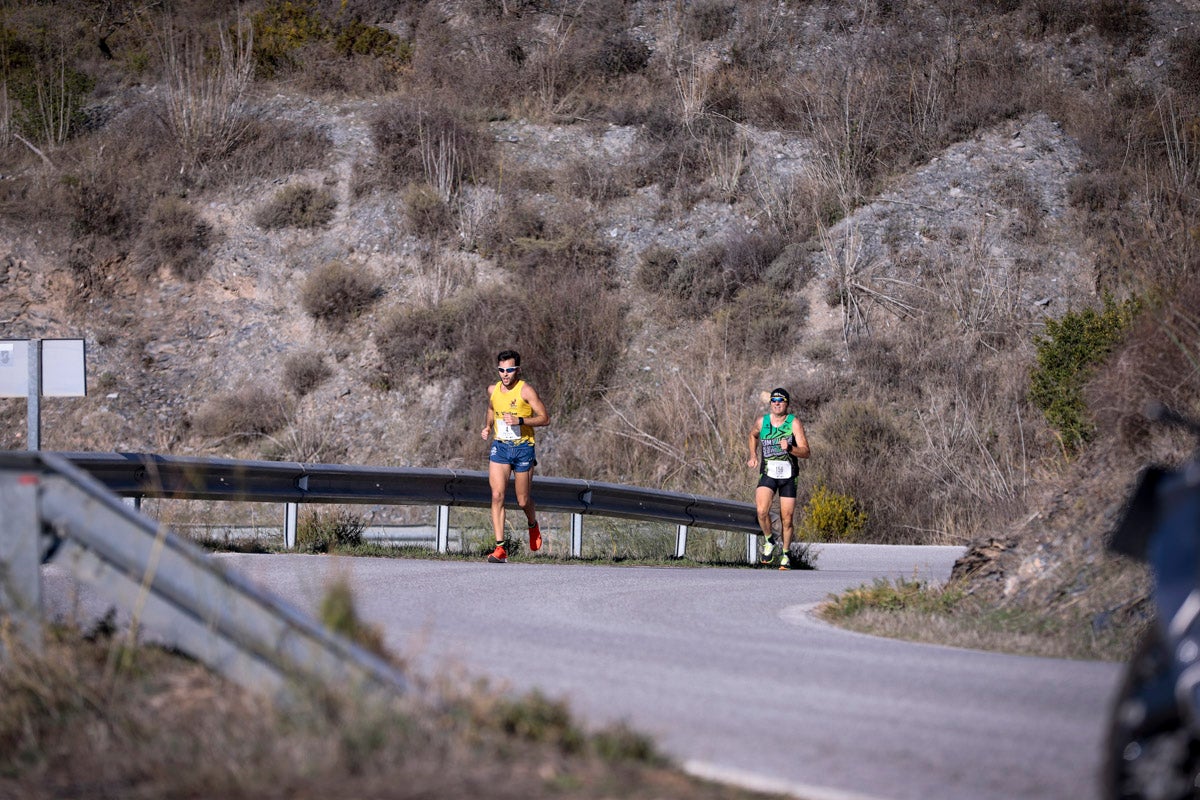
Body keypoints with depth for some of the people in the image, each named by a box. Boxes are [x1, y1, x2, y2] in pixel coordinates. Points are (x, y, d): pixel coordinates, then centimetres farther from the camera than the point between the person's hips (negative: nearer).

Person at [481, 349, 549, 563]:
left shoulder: (525, 391, -10)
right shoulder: (493, 390, 5)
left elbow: (545, 418, -10)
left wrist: (520, 421, -23)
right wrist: (488, 426, 8)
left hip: (523, 448, -3)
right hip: (499, 447, 3)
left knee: (523, 501, 5)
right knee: (497, 496, -14)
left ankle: (533, 525, 42)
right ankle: (500, 548, -15)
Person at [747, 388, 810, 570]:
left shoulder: (794, 423, -7)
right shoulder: (761, 422, 1)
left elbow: (805, 452, -12)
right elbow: (753, 435, 26)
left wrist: (790, 448, -29)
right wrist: (753, 456, 14)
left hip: (788, 475, -1)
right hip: (768, 473, 1)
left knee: (786, 519, 2)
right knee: (762, 510, -23)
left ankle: (786, 554, 23)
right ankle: (768, 541, 3)